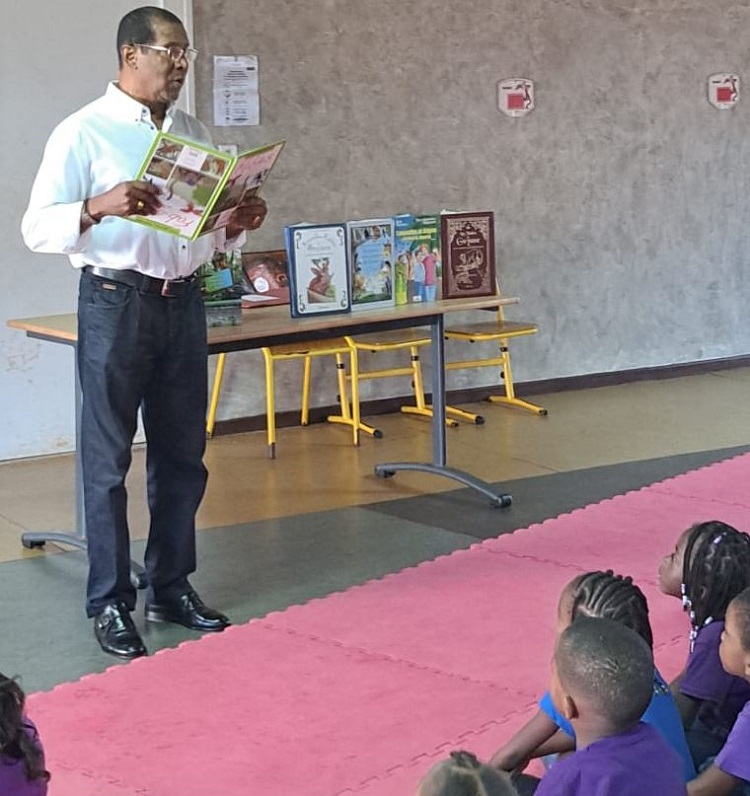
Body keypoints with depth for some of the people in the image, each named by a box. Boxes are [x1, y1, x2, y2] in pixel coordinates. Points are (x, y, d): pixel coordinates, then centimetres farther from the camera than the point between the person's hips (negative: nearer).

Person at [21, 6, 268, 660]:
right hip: (116, 303, -6)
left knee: (182, 456, 11)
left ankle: (172, 587, 23)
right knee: (108, 461, 0)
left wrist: (239, 224, -3)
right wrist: (99, 207, -30)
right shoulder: (84, 133, -6)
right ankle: (110, 604, 9)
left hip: (183, 301, 6)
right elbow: (37, 228, -13)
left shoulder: (195, 134, 12)